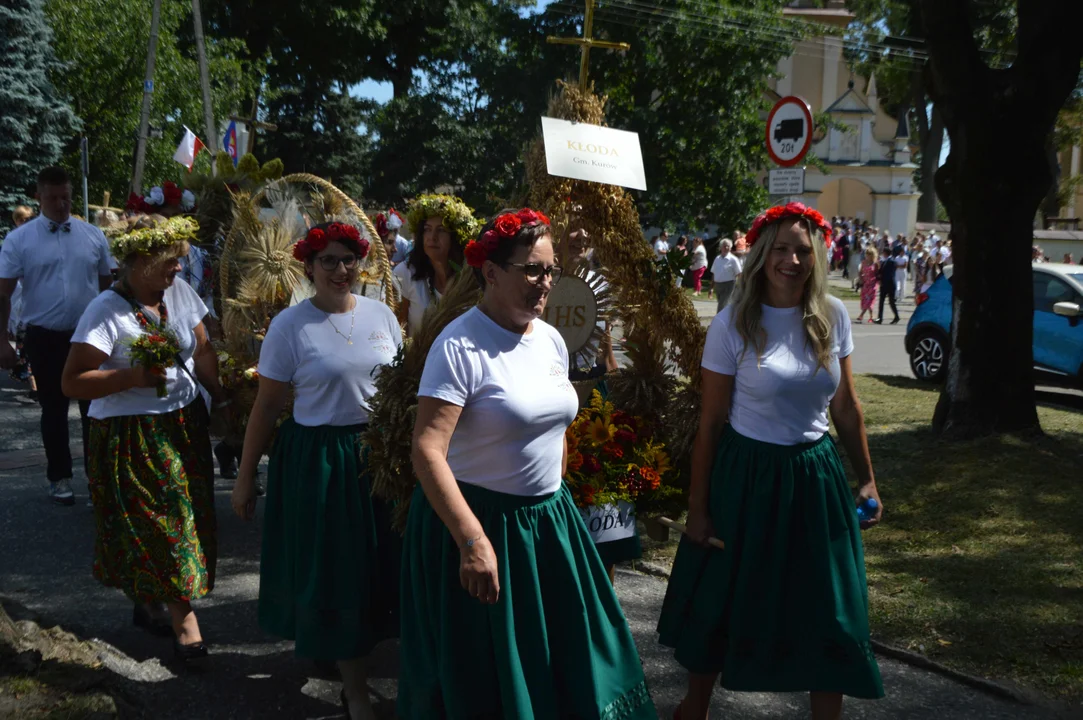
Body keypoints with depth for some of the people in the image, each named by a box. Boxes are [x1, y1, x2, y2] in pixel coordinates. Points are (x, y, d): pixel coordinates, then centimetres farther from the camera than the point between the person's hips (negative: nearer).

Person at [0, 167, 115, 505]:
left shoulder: (93, 235, 3)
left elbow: (107, 285, 11)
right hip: (45, 338, -1)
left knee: (94, 406, 6)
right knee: (54, 410, 10)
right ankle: (60, 478, 22)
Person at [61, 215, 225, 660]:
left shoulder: (179, 291, 0)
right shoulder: (107, 311, -17)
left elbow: (202, 349, 7)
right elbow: (72, 382, -17)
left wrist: (219, 396, 0)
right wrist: (133, 376, -26)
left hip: (186, 423, 7)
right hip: (133, 436, -6)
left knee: (186, 516, 13)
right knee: (152, 524, 0)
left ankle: (151, 604, 32)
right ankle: (183, 616, 11)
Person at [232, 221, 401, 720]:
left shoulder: (381, 314, 3)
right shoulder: (289, 325, -8)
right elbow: (267, 405, -5)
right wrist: (245, 476, -3)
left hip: (379, 453, 4)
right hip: (317, 458, -4)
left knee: (379, 561, 12)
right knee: (332, 567, 4)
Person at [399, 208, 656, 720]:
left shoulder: (551, 339, 5)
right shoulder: (460, 346, -19)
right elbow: (427, 452, -26)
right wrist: (473, 541, -30)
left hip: (548, 520, 7)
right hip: (479, 520, -7)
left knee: (563, 657, 17)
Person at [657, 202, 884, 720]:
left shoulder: (832, 317, -1)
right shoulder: (733, 325, -12)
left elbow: (845, 405, 8)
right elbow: (711, 422, -8)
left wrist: (866, 478, 9)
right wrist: (697, 506, -6)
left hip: (815, 474, 3)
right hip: (747, 475, -3)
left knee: (829, 612, 10)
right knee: (723, 603, 12)